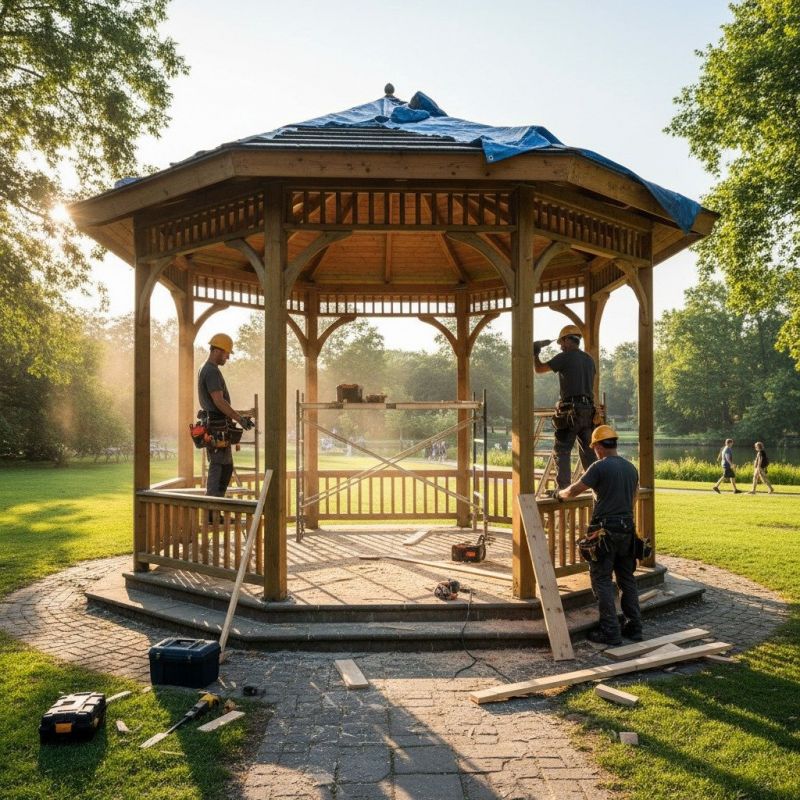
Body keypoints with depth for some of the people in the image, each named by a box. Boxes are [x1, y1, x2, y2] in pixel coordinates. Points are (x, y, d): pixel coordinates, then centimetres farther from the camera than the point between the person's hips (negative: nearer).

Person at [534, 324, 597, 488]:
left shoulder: (565, 357, -5)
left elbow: (539, 369, 1)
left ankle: (563, 488, -7)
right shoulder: (589, 359, 15)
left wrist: (534, 353, 17)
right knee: (588, 452, 13)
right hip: (588, 411, 7)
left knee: (561, 452, -2)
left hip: (570, 412, -6)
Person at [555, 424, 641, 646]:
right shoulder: (631, 468, 10)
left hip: (605, 530, -7)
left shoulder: (600, 467, -12)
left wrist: (559, 493, 11)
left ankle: (610, 631, 0)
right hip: (627, 529, 7)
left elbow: (574, 490, -10)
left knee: (602, 581, 0)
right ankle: (634, 627, 21)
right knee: (627, 579, 15)